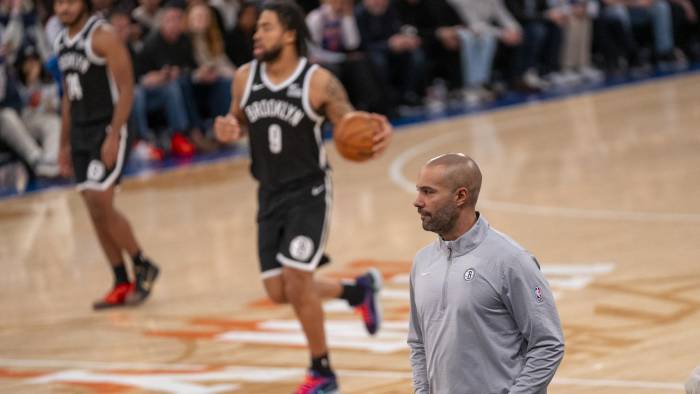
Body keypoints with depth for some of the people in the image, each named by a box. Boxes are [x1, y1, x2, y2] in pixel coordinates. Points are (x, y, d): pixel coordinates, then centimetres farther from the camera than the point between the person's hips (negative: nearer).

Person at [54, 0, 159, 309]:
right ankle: (122, 284, 12)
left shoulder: (102, 37, -12)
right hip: (79, 131, 8)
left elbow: (126, 89, -15)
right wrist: (65, 144, 18)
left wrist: (113, 136, -22)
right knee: (95, 211, 6)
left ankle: (143, 267, 3)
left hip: (107, 130, -8)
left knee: (100, 204, -14)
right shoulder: (62, 42, 12)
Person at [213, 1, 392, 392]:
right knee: (279, 292, 6)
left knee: (296, 282, -14)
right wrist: (229, 130, -11)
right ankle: (359, 290, 34)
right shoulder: (245, 78, -3)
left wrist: (380, 133, -33)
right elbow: (239, 121, 14)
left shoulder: (319, 81, -16)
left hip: (309, 193, -5)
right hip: (271, 195, 5)